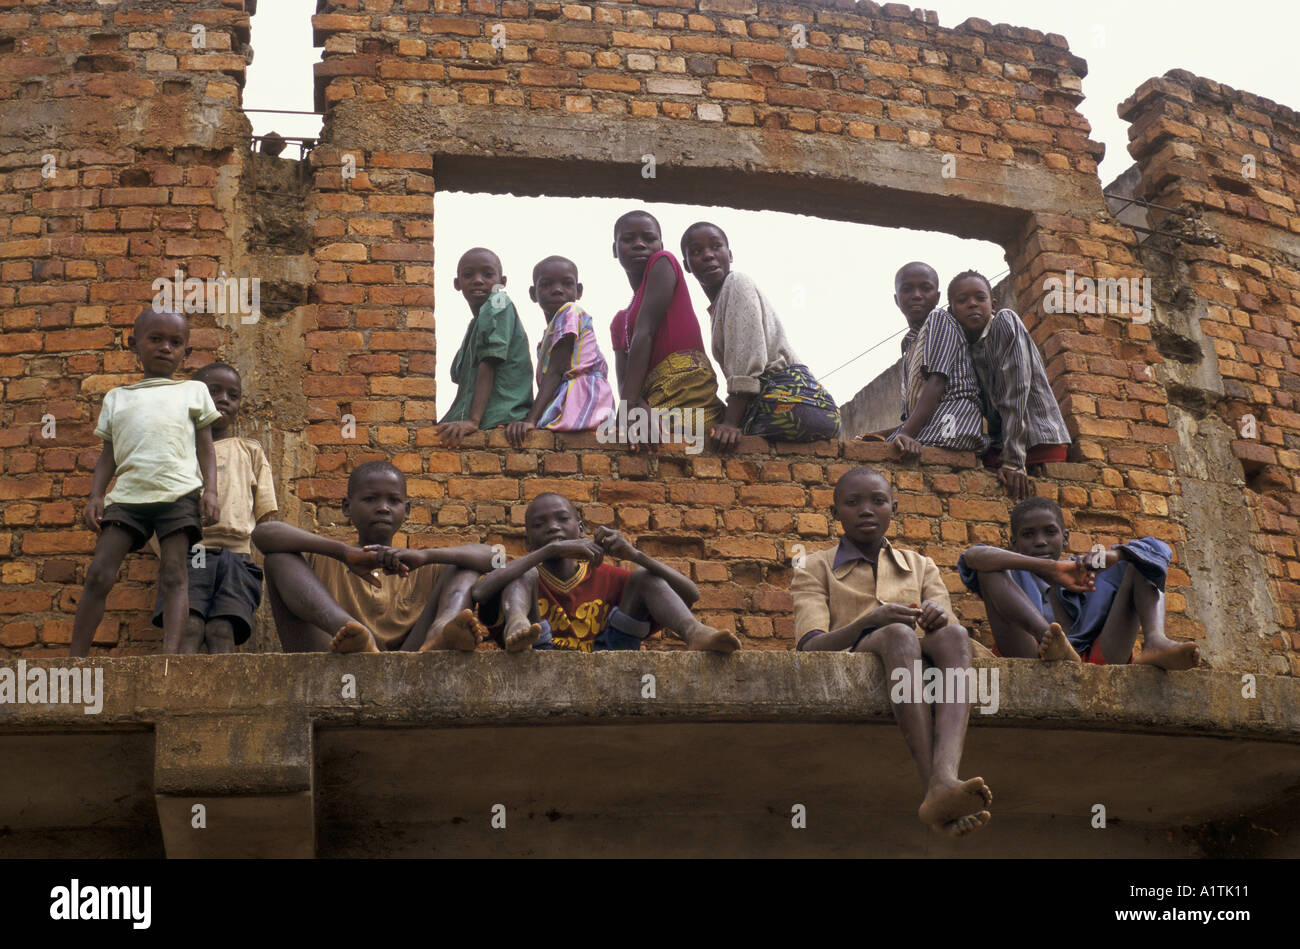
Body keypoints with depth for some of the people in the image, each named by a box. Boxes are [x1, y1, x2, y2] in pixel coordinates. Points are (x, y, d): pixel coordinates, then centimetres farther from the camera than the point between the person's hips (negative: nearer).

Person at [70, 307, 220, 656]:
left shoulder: (193, 391, 18)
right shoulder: (117, 397, 23)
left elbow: (205, 446, 13)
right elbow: (108, 454, 20)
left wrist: (210, 489, -1)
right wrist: (95, 494, 6)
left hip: (179, 492, -2)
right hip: (127, 493, 2)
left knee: (173, 572, -12)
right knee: (99, 572, -8)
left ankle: (170, 654, -22)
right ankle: (77, 656, -5)